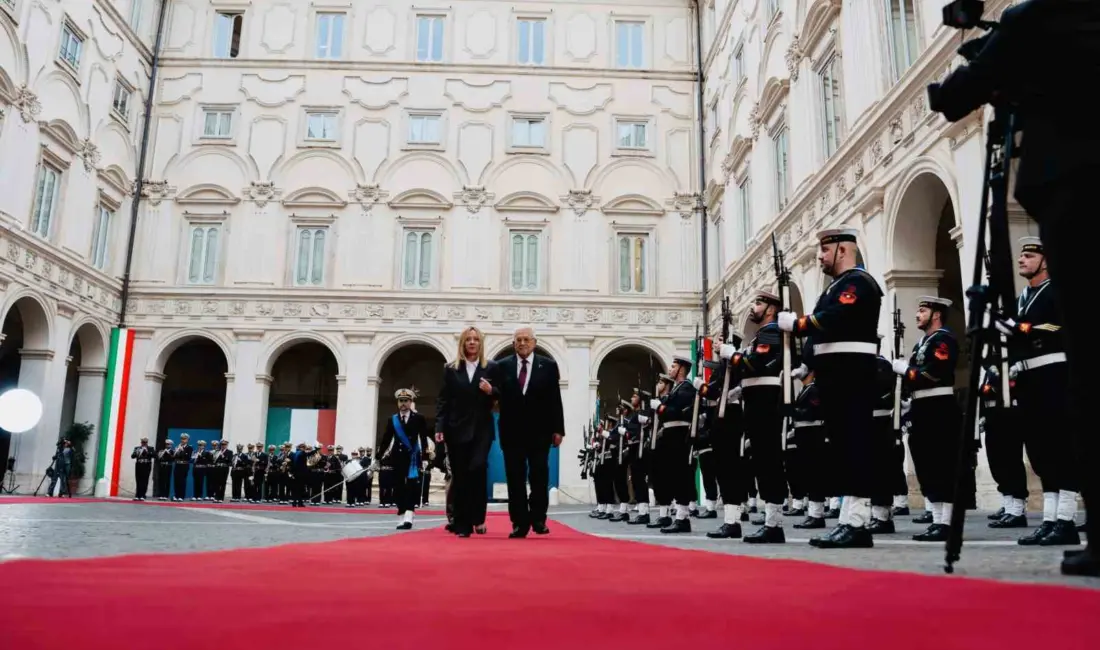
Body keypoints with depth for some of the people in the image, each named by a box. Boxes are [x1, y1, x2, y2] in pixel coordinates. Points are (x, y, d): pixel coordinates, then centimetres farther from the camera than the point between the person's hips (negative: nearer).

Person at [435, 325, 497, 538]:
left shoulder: (491, 368, 8)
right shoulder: (450, 369, 8)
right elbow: (442, 400, 3)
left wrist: (491, 391, -14)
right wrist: (439, 427, -6)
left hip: (481, 428, -1)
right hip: (457, 429, 1)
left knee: (477, 468, -19)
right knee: (459, 476, 2)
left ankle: (478, 518, -4)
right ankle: (462, 524, 9)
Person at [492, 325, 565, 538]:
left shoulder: (548, 366, 3)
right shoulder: (503, 366, 6)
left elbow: (555, 400, 1)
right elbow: (498, 395, 4)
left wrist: (558, 429, -3)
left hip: (539, 432, -1)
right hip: (512, 432, 1)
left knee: (539, 478, 1)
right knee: (515, 480, 3)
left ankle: (538, 519, 12)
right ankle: (520, 523, 9)